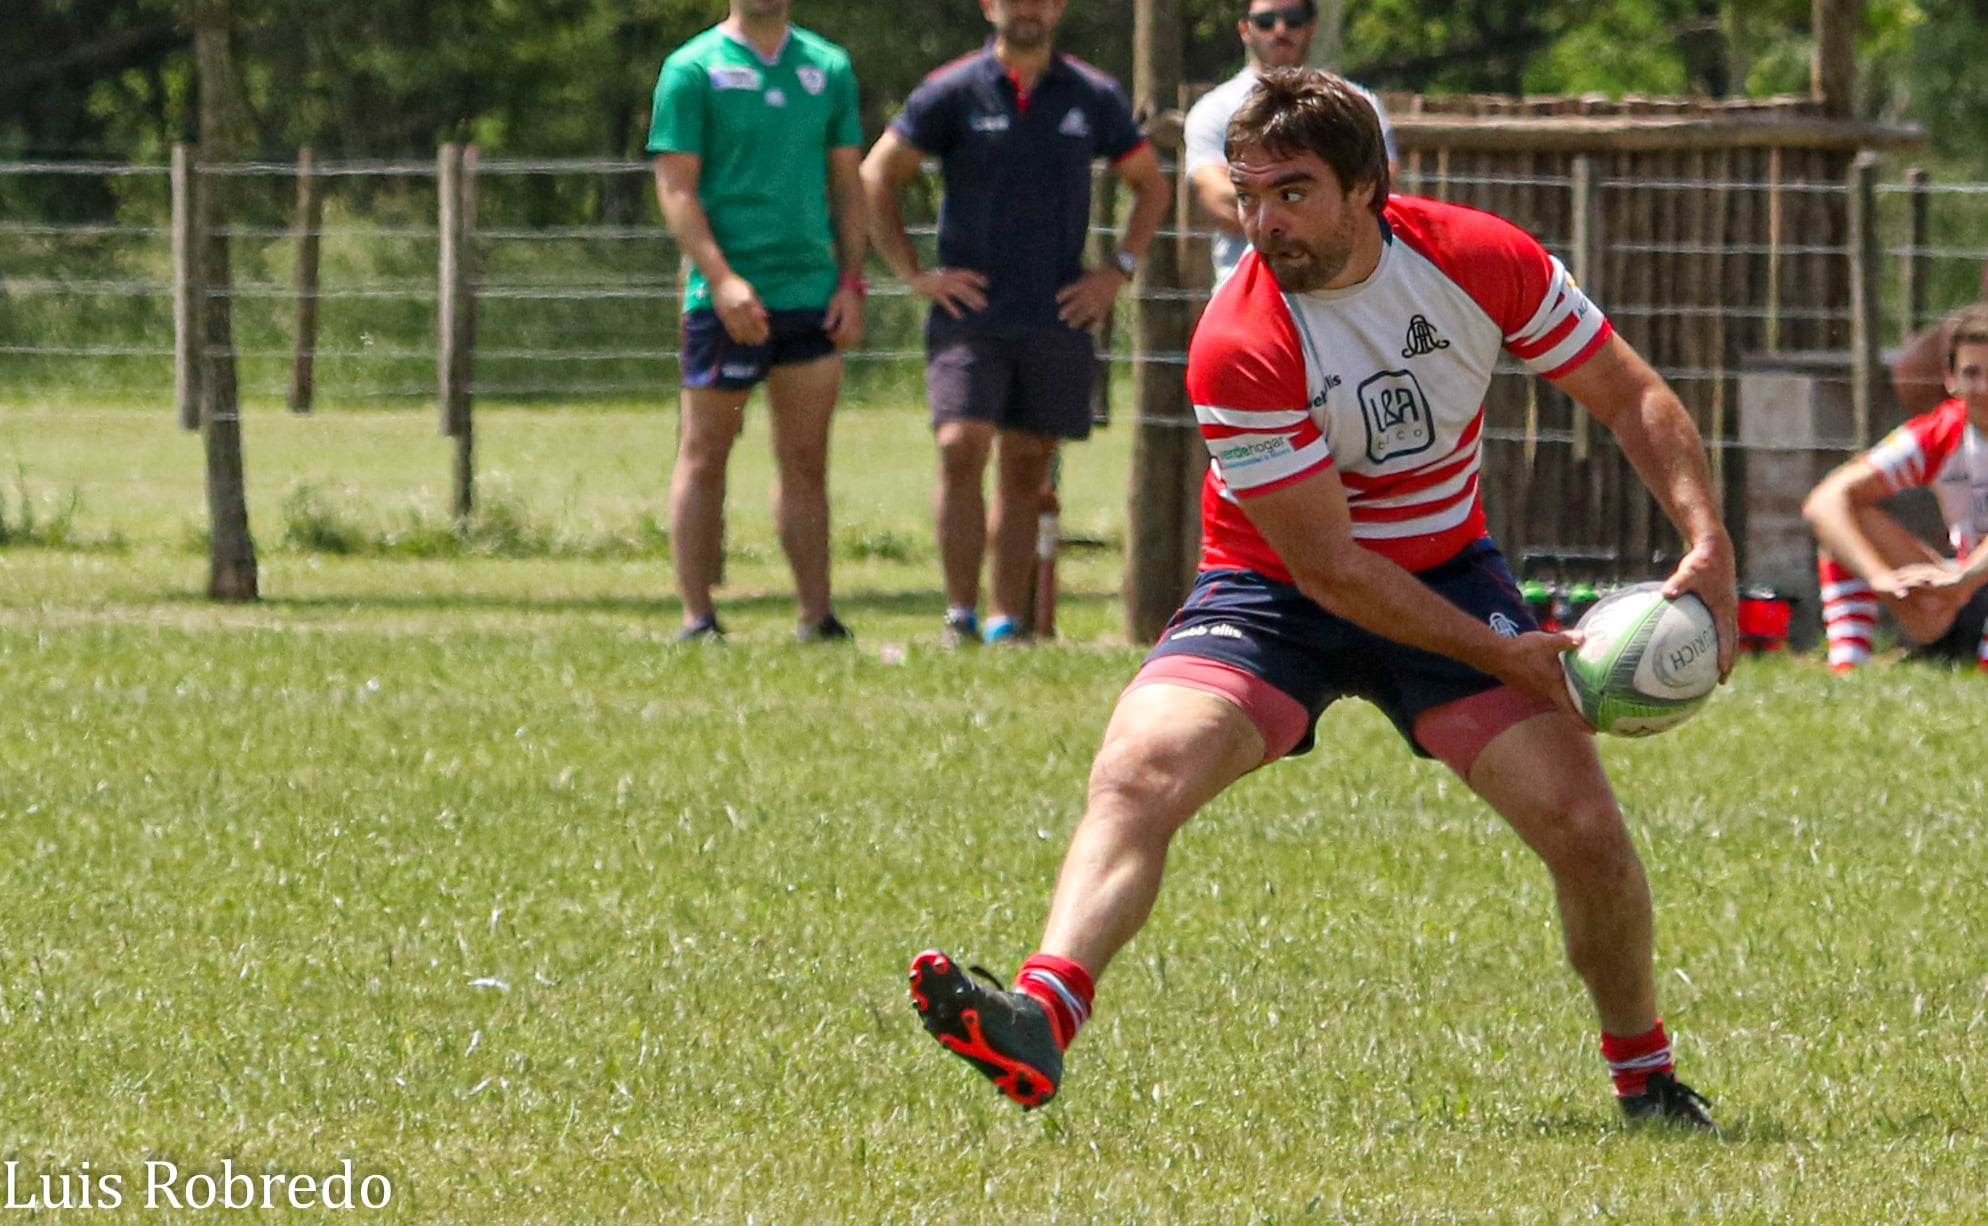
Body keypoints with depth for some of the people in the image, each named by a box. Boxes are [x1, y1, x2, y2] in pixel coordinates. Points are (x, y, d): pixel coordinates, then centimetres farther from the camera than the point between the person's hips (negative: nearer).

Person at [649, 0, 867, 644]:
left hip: (812, 294, 4)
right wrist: (722, 279, -18)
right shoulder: (694, 69, -2)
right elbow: (675, 186, -7)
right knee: (704, 458, 0)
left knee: (805, 463, 6)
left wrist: (851, 282, 6)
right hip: (727, 298, -4)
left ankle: (817, 616, 9)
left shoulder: (828, 67, 12)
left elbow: (846, 182, 16)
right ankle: (697, 618, 2)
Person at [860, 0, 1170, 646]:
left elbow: (1150, 185, 20)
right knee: (962, 449, -16)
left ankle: (1008, 620, 9)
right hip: (970, 311, -2)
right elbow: (876, 178, 7)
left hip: (1058, 319, 2)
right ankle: (961, 615, -13)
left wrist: (1119, 270, 9)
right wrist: (913, 273, 0)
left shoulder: (1093, 97, 7)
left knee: (1026, 471, 5)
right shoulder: (952, 92, 1)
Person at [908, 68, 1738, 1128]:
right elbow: (1328, 565, -22)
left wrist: (1708, 547, -15)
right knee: (1139, 770, -29)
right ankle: (1041, 1021, -46)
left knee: (1580, 820, -11)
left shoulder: (1482, 260, -15)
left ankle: (1647, 1078, 14)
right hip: (1272, 592, -3)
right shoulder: (1238, 348, -25)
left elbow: (1633, 400, -1)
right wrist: (1500, 654, -23)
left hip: (1445, 572, 3)